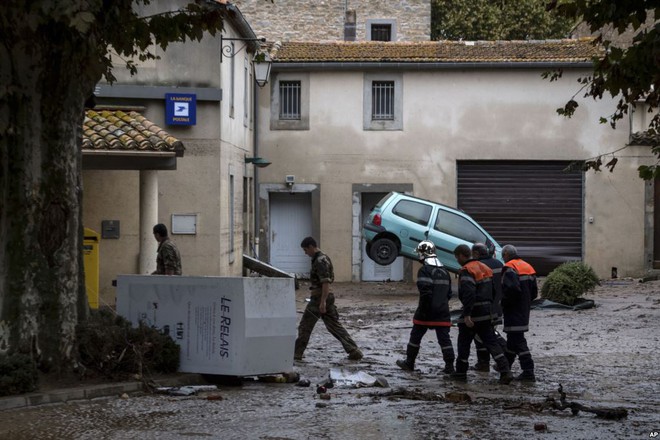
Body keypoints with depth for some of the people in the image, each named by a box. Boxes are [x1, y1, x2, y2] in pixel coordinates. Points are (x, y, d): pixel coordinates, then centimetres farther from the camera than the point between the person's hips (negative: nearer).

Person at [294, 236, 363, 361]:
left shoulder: (320, 261, -16)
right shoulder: (324, 258, 16)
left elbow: (326, 282, -23)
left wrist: (323, 302, -27)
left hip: (319, 298, -10)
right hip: (326, 298, 10)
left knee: (305, 326, 2)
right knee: (335, 326, 8)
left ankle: (297, 354, 9)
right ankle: (354, 351, 1)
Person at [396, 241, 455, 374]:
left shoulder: (424, 271, -13)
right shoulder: (444, 271, 11)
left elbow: (425, 292, -21)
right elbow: (449, 293, 15)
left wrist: (424, 310, -15)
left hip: (426, 313, -5)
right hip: (442, 312, 5)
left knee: (416, 336, 10)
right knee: (444, 338, 3)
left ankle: (409, 362, 21)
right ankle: (449, 366, -2)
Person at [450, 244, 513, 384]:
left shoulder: (466, 270, -14)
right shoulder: (484, 268, 14)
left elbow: (468, 293, -26)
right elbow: (493, 291, 18)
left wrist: (466, 315, -26)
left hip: (473, 314, -8)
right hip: (486, 313, 8)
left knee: (464, 342, 8)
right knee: (491, 342, 6)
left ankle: (461, 372, 16)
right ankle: (505, 371, -7)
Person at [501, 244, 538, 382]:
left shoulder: (509, 269, -15)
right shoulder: (527, 267, 12)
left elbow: (512, 289, -27)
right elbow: (534, 292, 13)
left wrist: (503, 302, -13)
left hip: (513, 312, -9)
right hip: (524, 311, 9)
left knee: (518, 340, -9)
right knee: (513, 338, 22)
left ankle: (528, 372, -14)